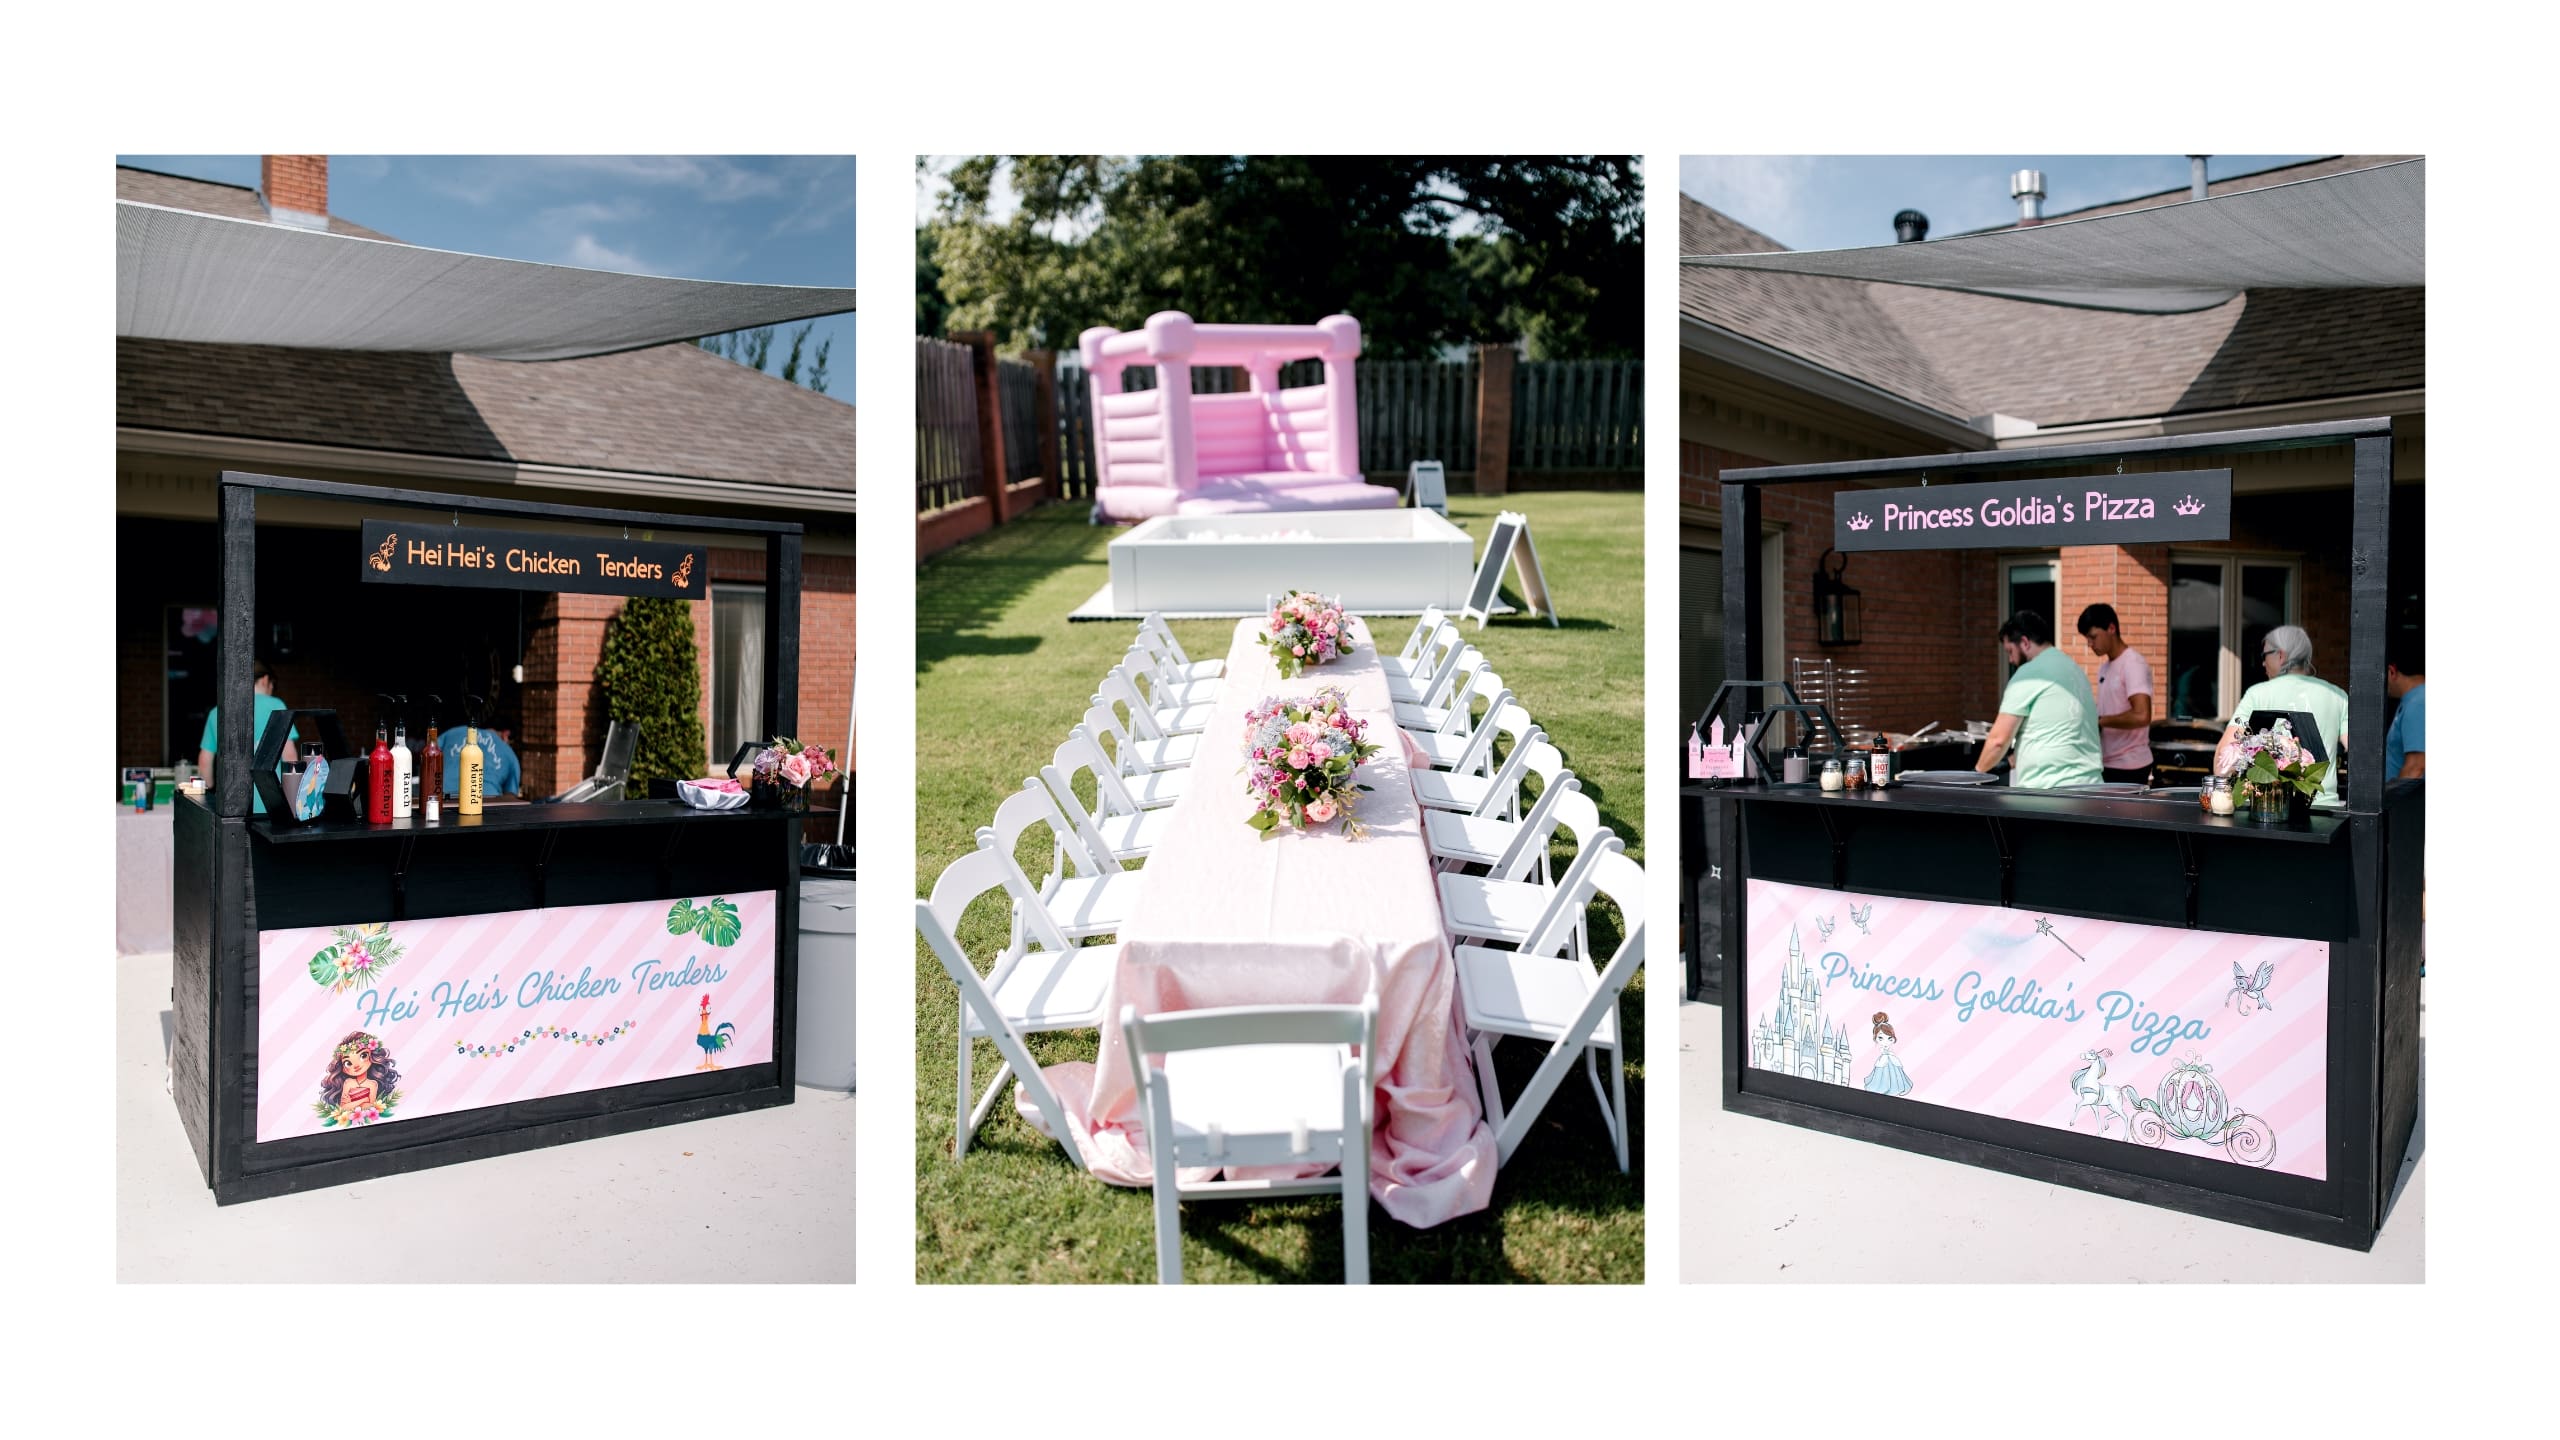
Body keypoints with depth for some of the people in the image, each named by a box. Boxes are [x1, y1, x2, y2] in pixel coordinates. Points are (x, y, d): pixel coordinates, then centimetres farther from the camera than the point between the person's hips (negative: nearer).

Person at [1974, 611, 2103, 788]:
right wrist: (2011, 762, 26)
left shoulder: (2029, 674, -8)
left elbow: (1999, 739, -9)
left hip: (2046, 788, -8)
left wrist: (1978, 769, 8)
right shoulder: (2072, 668, 19)